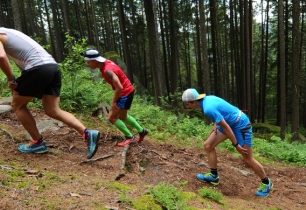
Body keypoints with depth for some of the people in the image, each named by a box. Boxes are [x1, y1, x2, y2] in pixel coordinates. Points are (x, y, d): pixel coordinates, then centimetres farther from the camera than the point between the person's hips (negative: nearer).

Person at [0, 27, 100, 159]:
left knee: (17, 105, 13)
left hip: (38, 69, -8)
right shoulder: (11, 33, 34)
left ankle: (37, 142, 16)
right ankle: (87, 134, -8)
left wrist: (11, 79, -2)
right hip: (53, 67, 8)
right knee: (52, 110, 7)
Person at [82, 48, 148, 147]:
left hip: (125, 93, -10)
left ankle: (130, 137, 8)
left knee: (112, 118, -2)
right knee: (122, 116, 23)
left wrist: (113, 102, -20)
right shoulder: (106, 63, 1)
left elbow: (119, 88, -32)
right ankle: (142, 131, 31)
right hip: (127, 91, 10)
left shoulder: (107, 70, -28)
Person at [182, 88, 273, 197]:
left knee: (248, 159, 1)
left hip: (240, 125, -9)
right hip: (229, 123, 9)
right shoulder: (207, 98, -3)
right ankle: (214, 176, 15)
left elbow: (226, 127, -27)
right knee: (208, 146, 4)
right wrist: (216, 125, 12)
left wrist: (236, 145, -19)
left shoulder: (208, 109, -31)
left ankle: (266, 183, 24)